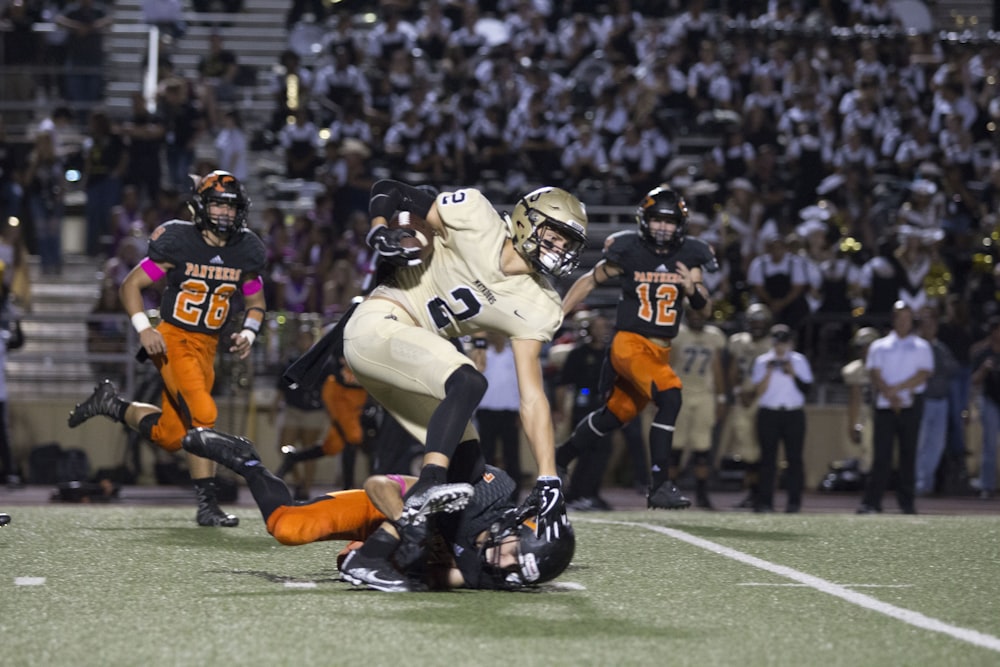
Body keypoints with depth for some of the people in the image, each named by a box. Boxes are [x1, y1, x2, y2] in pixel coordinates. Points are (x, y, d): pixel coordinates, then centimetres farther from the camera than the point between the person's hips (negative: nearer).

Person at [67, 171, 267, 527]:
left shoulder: (245, 253, 3)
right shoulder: (179, 243, -11)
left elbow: (256, 304, 17)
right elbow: (130, 285, -5)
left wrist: (248, 334, -3)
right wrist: (144, 328, -17)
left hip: (207, 347, 6)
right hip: (173, 340, -6)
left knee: (171, 436, 7)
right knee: (203, 414, -24)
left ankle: (112, 404, 32)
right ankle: (206, 505, -16)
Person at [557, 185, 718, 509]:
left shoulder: (688, 255, 3)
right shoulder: (628, 251, -8)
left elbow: (703, 306, 6)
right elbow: (590, 280, 4)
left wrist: (692, 288, -17)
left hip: (660, 349, 6)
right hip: (630, 343, -6)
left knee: (614, 415, 17)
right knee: (670, 398, -27)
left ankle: (558, 460, 38)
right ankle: (659, 485, -27)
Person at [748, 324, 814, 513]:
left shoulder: (799, 361, 9)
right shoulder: (762, 361, 8)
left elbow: (806, 388, 2)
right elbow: (759, 391, 0)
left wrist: (793, 374, -9)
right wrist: (769, 373, -11)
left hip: (794, 414, 0)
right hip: (768, 414, 0)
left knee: (794, 457, -4)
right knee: (768, 457, -4)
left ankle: (794, 501, -2)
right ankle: (765, 501, -4)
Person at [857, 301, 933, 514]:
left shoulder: (922, 347, 12)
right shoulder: (879, 346, 14)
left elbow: (922, 375, -2)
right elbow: (875, 375, 2)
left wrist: (895, 388, -12)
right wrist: (890, 396, -13)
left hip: (911, 405, 0)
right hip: (885, 406, 0)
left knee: (908, 453, 0)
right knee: (881, 453, -7)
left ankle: (906, 501, 4)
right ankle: (872, 501, -11)